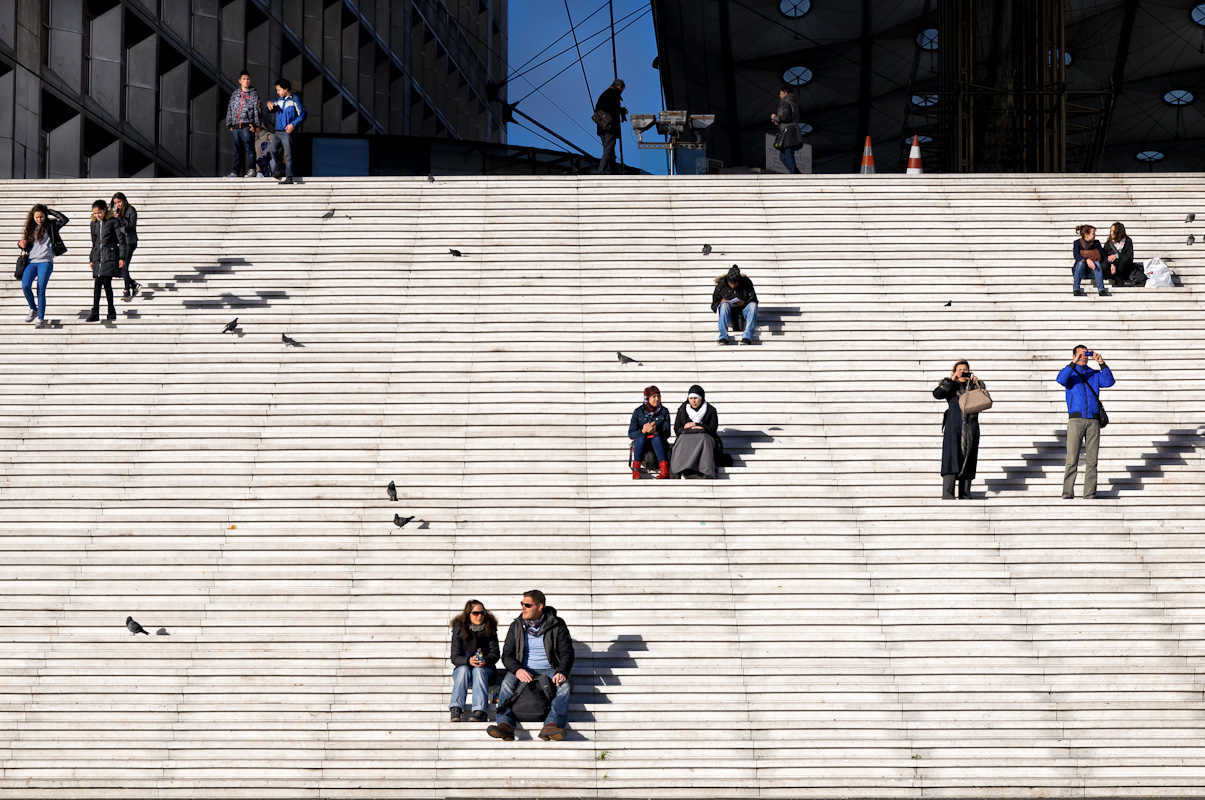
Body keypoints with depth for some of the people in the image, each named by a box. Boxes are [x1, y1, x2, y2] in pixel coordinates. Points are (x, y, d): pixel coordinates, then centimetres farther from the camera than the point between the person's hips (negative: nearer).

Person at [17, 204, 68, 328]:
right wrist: (20, 244, 2)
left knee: (41, 290, -8)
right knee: (25, 285, -16)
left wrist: (50, 211, -2)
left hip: (45, 262, -3)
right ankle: (33, 309, 6)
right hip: (31, 262, 3)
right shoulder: (30, 228, 16)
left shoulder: (50, 226, 5)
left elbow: (64, 219, -10)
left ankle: (41, 318, 1)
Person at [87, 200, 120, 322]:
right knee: (97, 283, -3)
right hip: (97, 257, 5)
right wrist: (91, 259, 21)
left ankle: (111, 311, 3)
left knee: (106, 282, -10)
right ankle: (95, 313, -5)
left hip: (110, 256, -5)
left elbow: (121, 240, -2)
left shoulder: (113, 222, -3)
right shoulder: (94, 224, 13)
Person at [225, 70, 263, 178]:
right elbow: (229, 109, 20)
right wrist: (229, 124, 13)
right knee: (238, 150, 7)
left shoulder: (254, 94, 5)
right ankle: (236, 171, 8)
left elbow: (257, 110, 0)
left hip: (247, 126, -4)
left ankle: (251, 170, -5)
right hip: (235, 126, 4)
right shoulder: (235, 94, 17)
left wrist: (255, 124, -9)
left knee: (249, 148, -7)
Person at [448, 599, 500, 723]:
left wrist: (486, 660, -25)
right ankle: (456, 710, -48)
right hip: (462, 666, 0)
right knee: (464, 670, -33)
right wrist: (468, 660, -29)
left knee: (478, 671, -33)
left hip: (485, 668, 0)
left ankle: (480, 711, -50)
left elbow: (495, 653, -3)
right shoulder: (459, 629, -1)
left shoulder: (489, 629, 3)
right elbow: (455, 657, -8)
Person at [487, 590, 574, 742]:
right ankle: (505, 725, -50)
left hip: (549, 670, -1)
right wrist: (517, 670, -19)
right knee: (508, 683, -31)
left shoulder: (557, 625, 4)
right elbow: (507, 654, 5)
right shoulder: (517, 626, 9)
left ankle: (552, 724, -56)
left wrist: (561, 672, -21)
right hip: (524, 670, 1)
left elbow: (567, 653, 1)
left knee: (564, 686, -33)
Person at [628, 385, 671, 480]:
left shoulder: (664, 412, 1)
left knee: (656, 437, -34)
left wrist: (655, 432, -27)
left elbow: (667, 434, -6)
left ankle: (665, 471, -47)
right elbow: (631, 434, -5)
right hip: (641, 443, 0)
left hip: (658, 441, 0)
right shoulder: (638, 412, -2)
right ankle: (635, 472, -41)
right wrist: (643, 431, -26)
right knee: (641, 436, -34)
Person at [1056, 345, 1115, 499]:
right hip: (1076, 419, -3)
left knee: (1092, 460, 0)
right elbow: (1061, 379, -11)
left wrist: (1102, 364, -8)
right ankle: (1067, 494, -10)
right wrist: (1074, 363, -16)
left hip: (1093, 421, 3)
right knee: (1072, 459, -10)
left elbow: (1109, 381, 2)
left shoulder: (1094, 375, 20)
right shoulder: (1070, 372, 12)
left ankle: (1090, 494, 1)